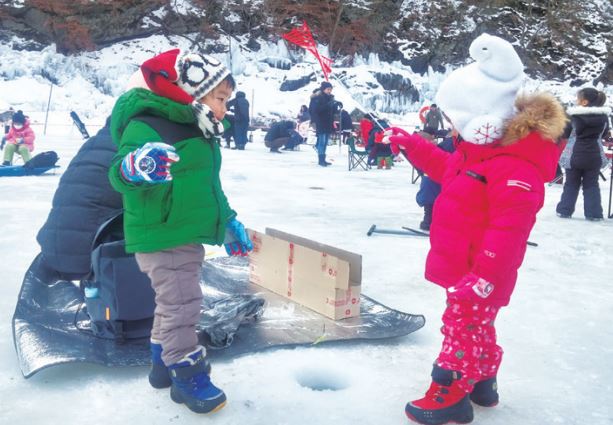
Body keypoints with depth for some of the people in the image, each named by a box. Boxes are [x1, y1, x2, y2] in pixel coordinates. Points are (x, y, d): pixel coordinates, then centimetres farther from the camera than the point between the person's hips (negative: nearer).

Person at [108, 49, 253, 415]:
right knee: (181, 305, -5)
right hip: (161, 238, -10)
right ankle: (189, 375, 11)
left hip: (189, 237, 10)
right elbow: (118, 173, -30)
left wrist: (229, 223, 25)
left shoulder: (201, 134, 14)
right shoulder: (148, 126, -17)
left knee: (175, 303, 19)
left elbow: (209, 187, 24)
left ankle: (165, 362, 36)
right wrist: (134, 168, -53)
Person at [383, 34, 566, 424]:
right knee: (475, 325, 23)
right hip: (464, 265, 10)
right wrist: (409, 144, 20)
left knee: (462, 327, 2)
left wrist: (486, 274, -31)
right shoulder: (478, 150, 5)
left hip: (480, 273, -10)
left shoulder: (514, 168, -28)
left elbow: (509, 229, -31)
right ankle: (482, 382, 40)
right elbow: (446, 168, 23)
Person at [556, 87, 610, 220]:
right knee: (591, 185, 10)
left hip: (575, 155, -2)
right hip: (595, 155, 2)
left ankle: (564, 211, 11)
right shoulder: (604, 116, -1)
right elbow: (604, 133, 12)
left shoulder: (574, 115, -12)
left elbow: (565, 133, -1)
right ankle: (594, 213, 8)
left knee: (571, 184, 10)